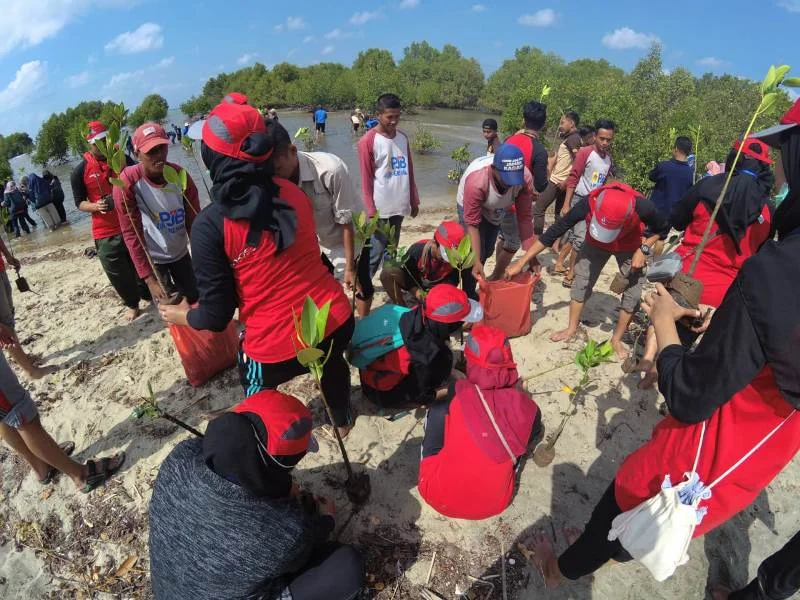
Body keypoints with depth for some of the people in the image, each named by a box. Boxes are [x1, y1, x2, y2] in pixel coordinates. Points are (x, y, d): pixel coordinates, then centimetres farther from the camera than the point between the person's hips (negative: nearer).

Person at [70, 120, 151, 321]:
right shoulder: (80, 171, -4)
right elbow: (79, 203, 0)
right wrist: (96, 206, -20)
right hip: (105, 233, -1)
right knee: (117, 273, 7)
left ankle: (148, 294, 36)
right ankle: (132, 304, 27)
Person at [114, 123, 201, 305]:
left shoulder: (181, 176, -12)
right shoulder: (127, 182, -20)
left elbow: (194, 222, -8)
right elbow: (131, 234, -17)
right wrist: (149, 279, -19)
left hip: (181, 254, 4)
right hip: (151, 259, -3)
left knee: (195, 302, 14)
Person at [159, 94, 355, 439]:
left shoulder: (210, 224, -15)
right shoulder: (293, 192, -1)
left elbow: (216, 316, -9)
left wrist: (180, 316, 14)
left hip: (277, 347, -5)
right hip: (336, 321, 5)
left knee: (258, 397, 30)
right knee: (332, 358, 39)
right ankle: (342, 420, 63)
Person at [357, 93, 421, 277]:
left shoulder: (403, 138, 9)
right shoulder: (368, 141, -9)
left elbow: (409, 171, 14)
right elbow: (366, 178, -10)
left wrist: (414, 201, 13)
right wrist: (371, 211, -12)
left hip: (399, 205, 6)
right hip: (380, 208, -6)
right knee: (376, 252, -2)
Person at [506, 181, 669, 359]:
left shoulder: (642, 207, -40)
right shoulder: (589, 204, -39)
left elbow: (662, 228, -13)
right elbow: (554, 231, -31)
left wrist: (644, 249, -28)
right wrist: (521, 263, -32)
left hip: (630, 247, 0)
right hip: (596, 243, 0)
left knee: (633, 293, -1)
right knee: (581, 282, -2)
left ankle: (616, 339, 18)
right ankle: (572, 328, 18)